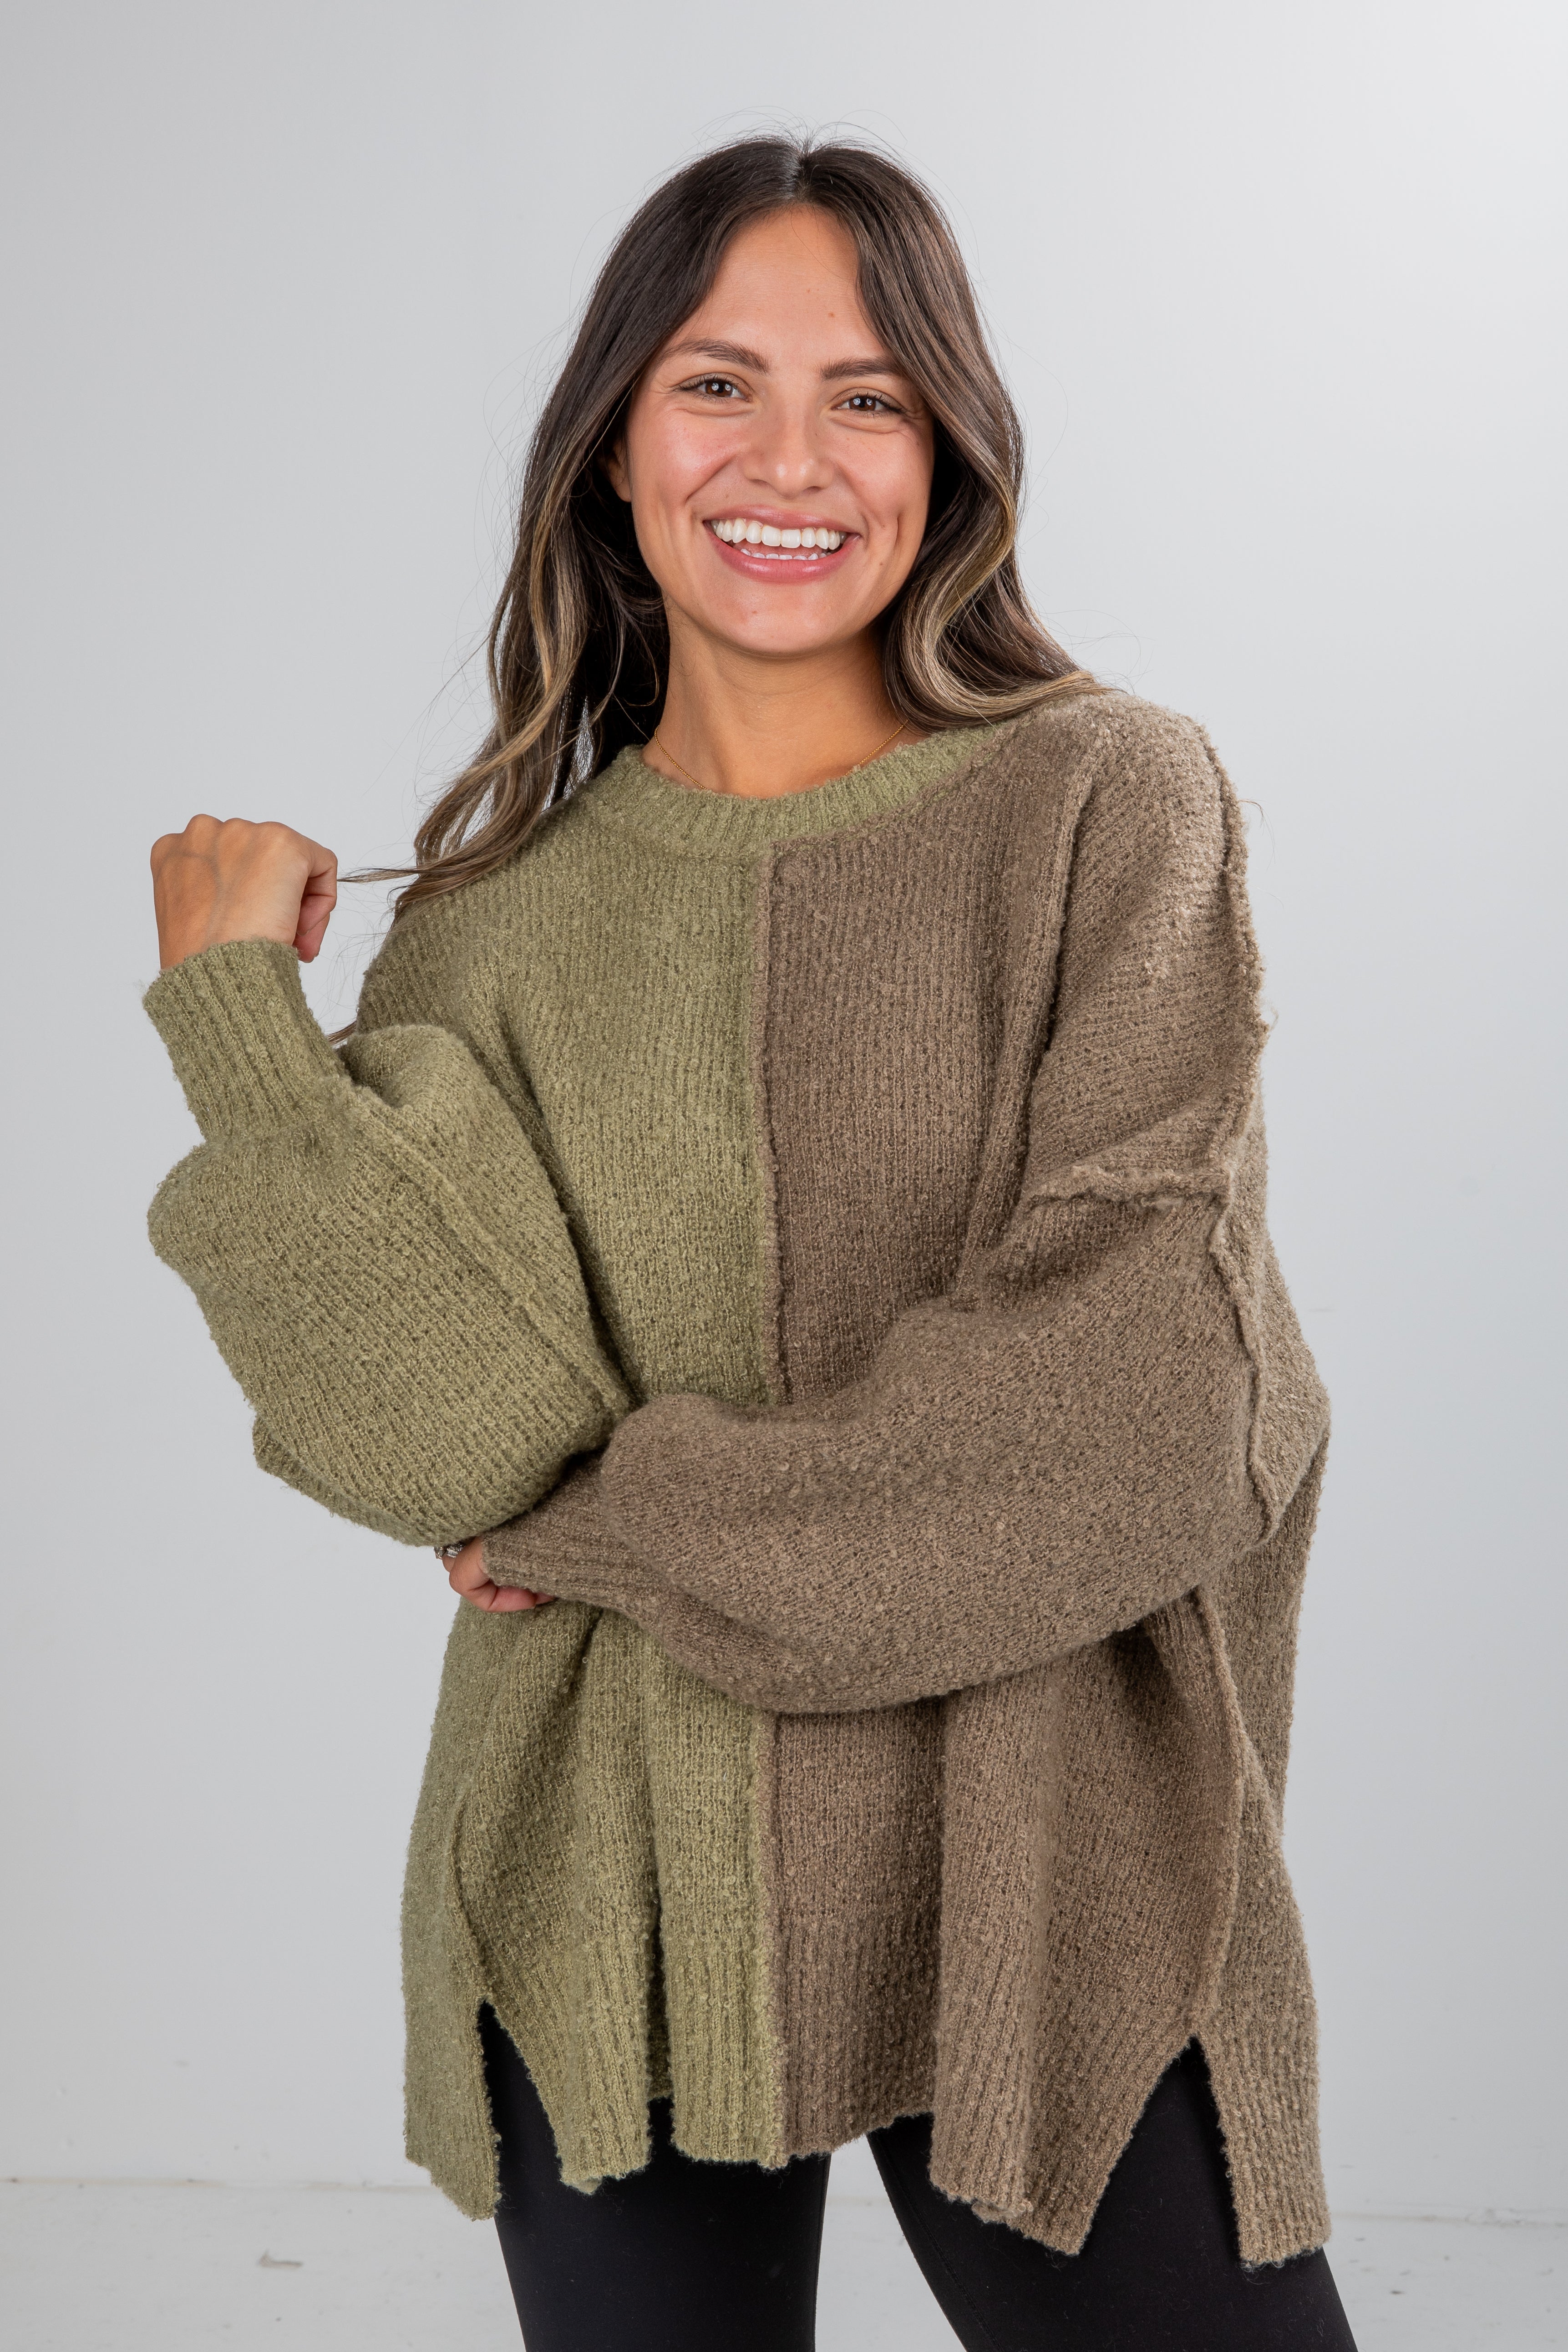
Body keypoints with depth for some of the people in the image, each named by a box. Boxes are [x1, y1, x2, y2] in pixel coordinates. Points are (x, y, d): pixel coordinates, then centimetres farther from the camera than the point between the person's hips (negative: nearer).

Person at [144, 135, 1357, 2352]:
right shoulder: (499, 912, 2)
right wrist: (236, 1002, -10)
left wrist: (617, 1518, -9)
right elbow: (462, 1433, -10)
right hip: (611, 1905, 2)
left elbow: (1140, 1413, -13)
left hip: (1036, 1891, -1)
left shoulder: (1111, 808, -5)